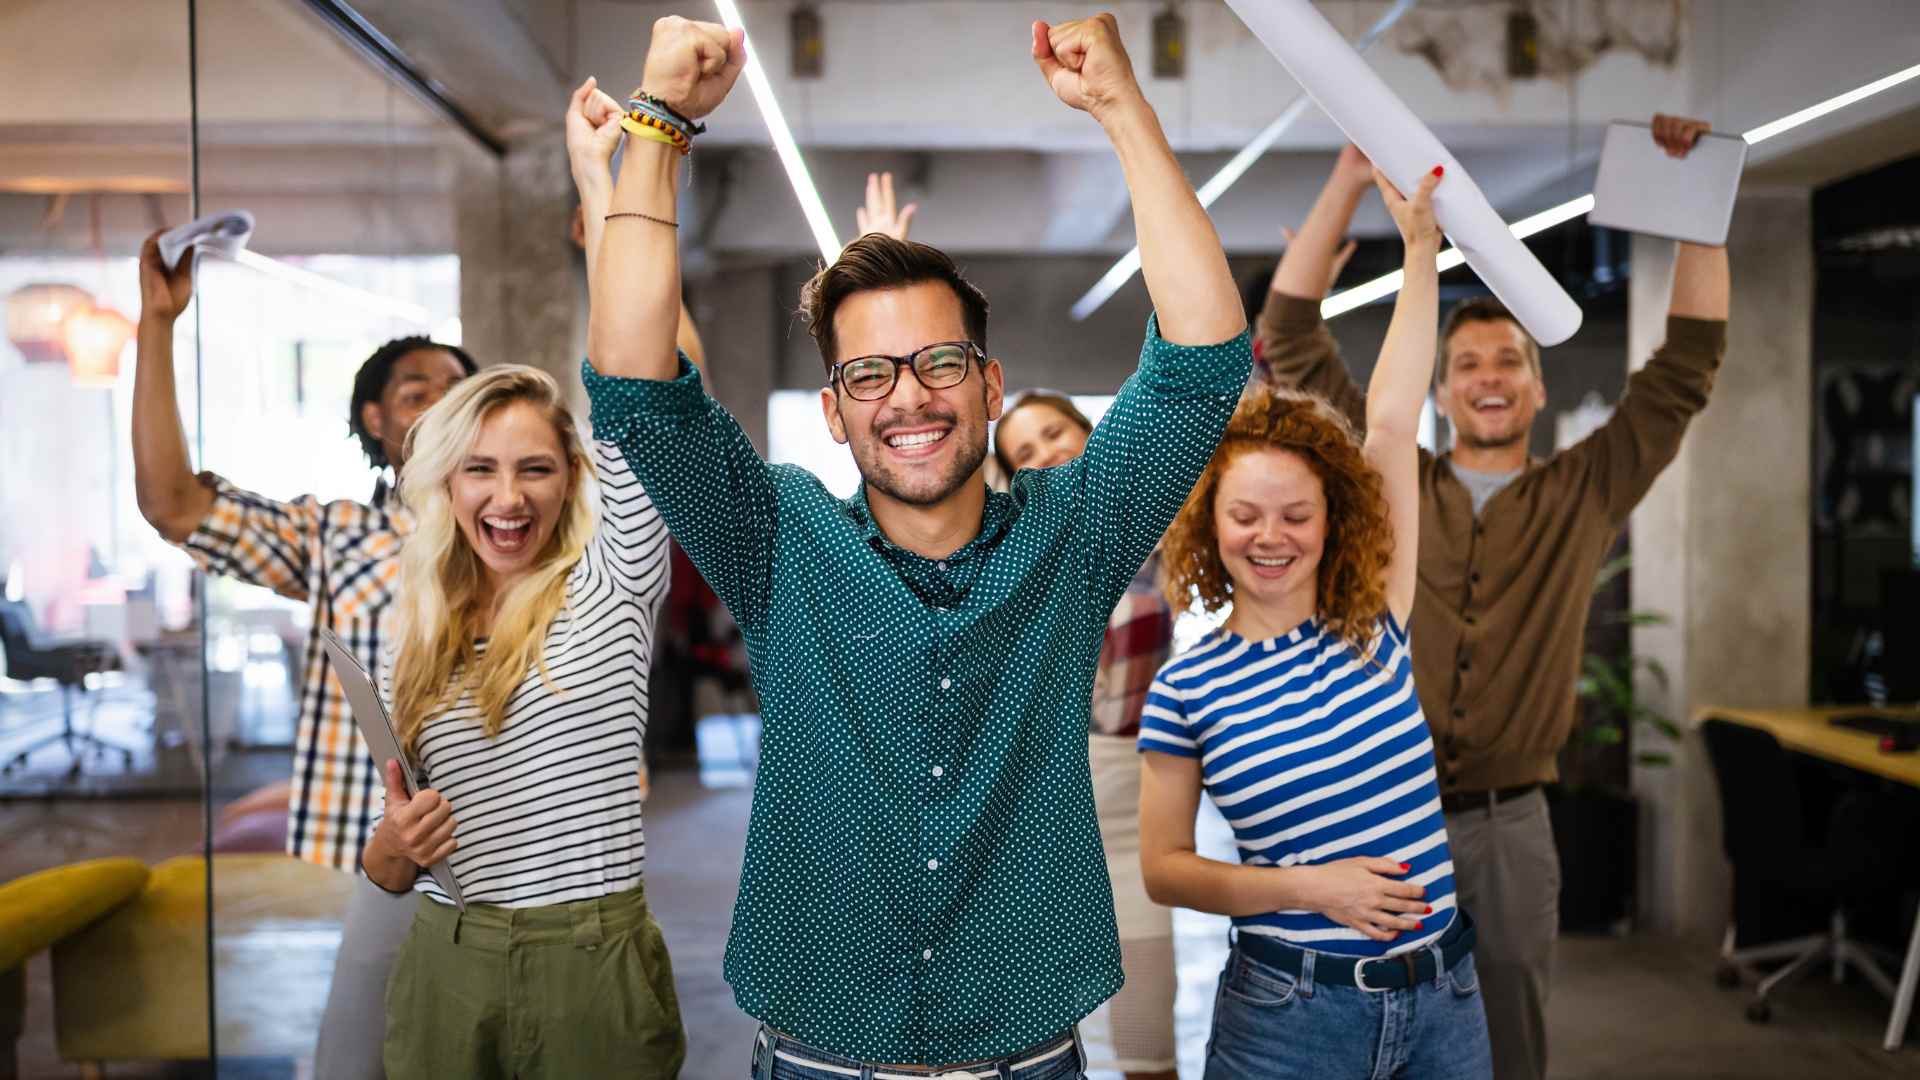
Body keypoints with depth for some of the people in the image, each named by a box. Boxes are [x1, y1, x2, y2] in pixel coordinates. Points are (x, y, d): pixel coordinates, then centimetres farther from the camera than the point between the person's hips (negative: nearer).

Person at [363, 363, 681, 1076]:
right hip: (446, 969, 3)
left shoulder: (613, 588, -3)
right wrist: (395, 843, -11)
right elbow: (387, 873, 9)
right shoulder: (414, 649, 5)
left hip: (598, 970, -3)